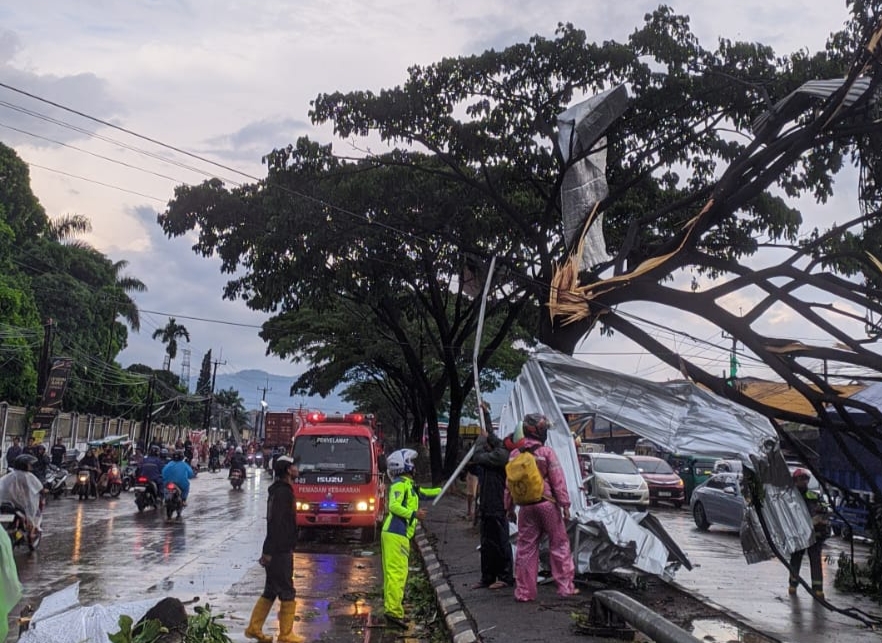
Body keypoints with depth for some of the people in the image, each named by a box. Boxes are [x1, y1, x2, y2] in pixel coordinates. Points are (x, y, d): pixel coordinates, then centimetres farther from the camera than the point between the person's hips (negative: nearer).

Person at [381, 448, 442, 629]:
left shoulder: (408, 485, 23)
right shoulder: (400, 484, -6)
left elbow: (422, 493, 38)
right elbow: (394, 506, -19)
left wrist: (441, 490, 38)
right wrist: (413, 514, -26)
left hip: (395, 534, 10)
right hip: (396, 534, -10)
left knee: (392, 573, 11)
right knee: (397, 573, -13)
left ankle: (392, 609, 15)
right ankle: (394, 612, -16)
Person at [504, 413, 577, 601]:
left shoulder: (515, 454, 4)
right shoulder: (547, 452, -8)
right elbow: (558, 480, -11)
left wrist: (509, 507, 15)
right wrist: (565, 504, -7)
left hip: (526, 507, 4)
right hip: (547, 504, -3)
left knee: (525, 548, 8)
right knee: (559, 545, 8)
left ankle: (524, 591, 10)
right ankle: (565, 587, 10)